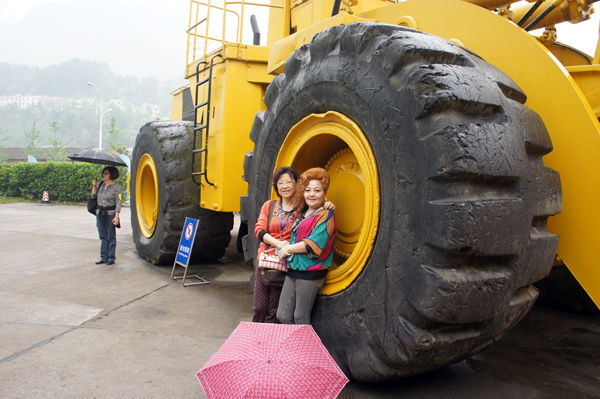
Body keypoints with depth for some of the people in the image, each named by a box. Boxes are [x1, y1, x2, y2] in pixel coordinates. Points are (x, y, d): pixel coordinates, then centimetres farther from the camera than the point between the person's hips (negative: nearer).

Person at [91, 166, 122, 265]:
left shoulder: (116, 187, -6)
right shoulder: (101, 184, 10)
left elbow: (118, 203, -8)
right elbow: (93, 196, 14)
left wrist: (116, 216, -16)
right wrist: (94, 186, 0)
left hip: (110, 213, -5)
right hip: (100, 213, 5)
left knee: (111, 237, 1)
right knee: (103, 237, 9)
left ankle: (111, 258, 8)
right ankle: (103, 257, 16)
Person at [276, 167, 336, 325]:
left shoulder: (326, 216, -6)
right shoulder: (302, 214, 19)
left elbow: (314, 244, -16)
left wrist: (288, 249, -6)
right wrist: (287, 247, 5)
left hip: (310, 274, -7)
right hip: (293, 270, 7)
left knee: (300, 319, 2)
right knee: (282, 316, 7)